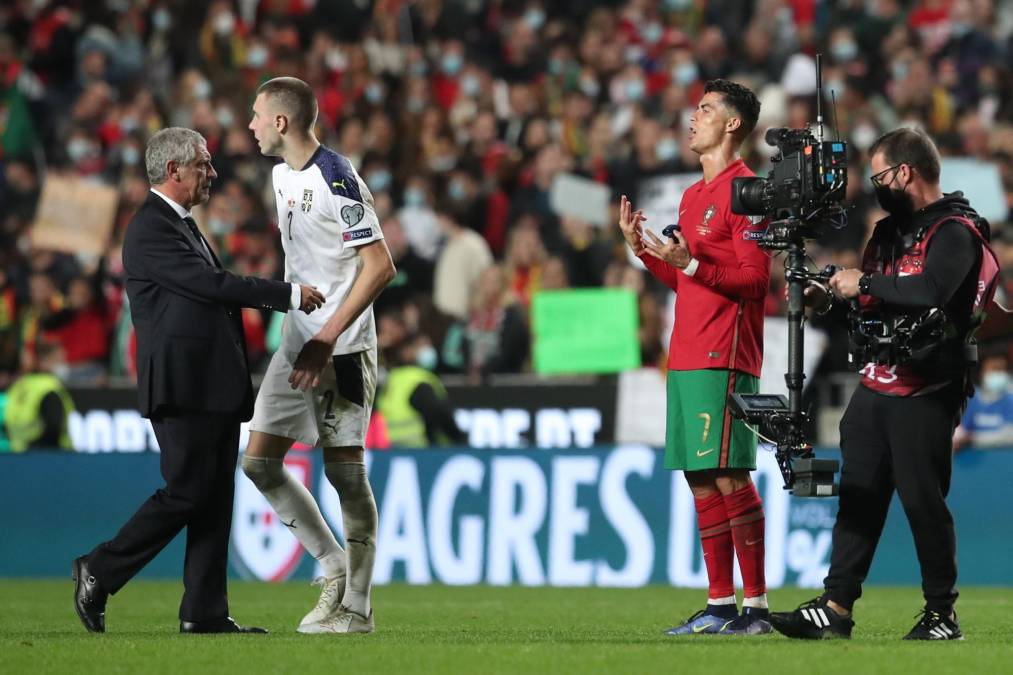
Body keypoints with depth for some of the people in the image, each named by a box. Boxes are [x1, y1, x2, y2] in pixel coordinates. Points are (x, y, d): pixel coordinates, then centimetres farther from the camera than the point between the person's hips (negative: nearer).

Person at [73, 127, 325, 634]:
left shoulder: (181, 225, 20)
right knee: (186, 492, -10)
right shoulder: (150, 229, -12)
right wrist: (290, 295, -13)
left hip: (213, 387, 10)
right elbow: (211, 283, -19)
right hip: (182, 387, -10)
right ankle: (99, 574, 1)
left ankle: (205, 612, 6)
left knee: (216, 497, 6)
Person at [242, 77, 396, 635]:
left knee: (345, 472, -4)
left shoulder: (336, 179, -15)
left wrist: (327, 339, -19)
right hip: (297, 341, 9)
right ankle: (334, 567, 16)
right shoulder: (282, 174, 12)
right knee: (259, 462, 4)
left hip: (341, 348, -9)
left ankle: (356, 607, 3)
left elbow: (380, 266, -18)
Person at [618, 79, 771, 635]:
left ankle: (756, 605, -10)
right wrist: (644, 250, 14)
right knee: (701, 480, 8)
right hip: (687, 356, 9)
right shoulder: (693, 196, 21)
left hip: (723, 358, -9)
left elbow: (754, 280, -13)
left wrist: (692, 263, -21)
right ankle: (719, 605, 11)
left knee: (727, 475, -11)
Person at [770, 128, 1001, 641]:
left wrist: (863, 283, -19)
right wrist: (827, 299, 6)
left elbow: (931, 291, -27)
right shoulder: (889, 229, 19)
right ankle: (835, 608, 2)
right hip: (875, 386, 8)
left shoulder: (955, 232, -9)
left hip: (926, 394, -8)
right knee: (858, 496, 4)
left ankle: (942, 612, 5)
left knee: (923, 499, -5)